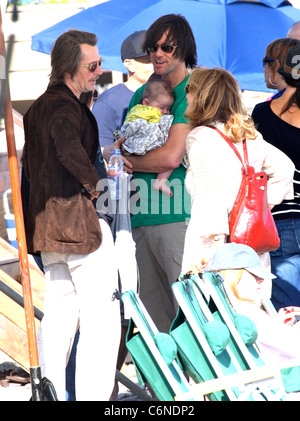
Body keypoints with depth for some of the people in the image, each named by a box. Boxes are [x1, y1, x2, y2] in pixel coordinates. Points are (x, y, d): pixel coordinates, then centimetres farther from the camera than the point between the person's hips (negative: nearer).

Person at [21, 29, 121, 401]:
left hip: (46, 221, 10)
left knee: (59, 313, 14)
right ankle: (93, 395, -9)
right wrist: (94, 183, -19)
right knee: (101, 316, -7)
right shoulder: (65, 105, -14)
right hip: (79, 218, -10)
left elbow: (30, 163, 25)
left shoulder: (38, 107, 17)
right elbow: (70, 149, -32)